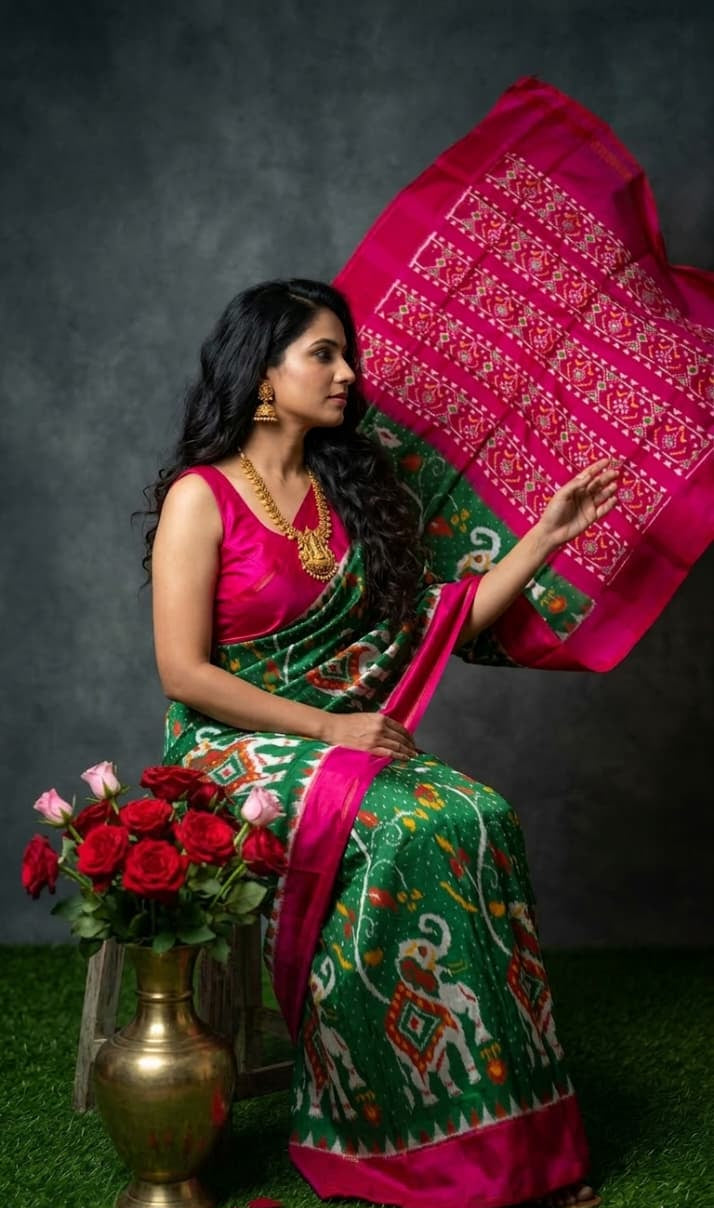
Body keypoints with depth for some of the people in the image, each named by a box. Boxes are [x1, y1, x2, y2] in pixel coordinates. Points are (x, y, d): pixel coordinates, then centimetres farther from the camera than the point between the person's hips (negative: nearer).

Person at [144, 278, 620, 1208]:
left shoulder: (350, 488, 14)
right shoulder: (202, 498, -4)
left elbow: (440, 622, 13)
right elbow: (183, 674, -10)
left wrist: (547, 535, 8)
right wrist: (327, 725, -16)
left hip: (353, 739, 5)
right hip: (236, 755, -5)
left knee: (482, 817, -25)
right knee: (403, 832, -32)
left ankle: (510, 1131, -22)